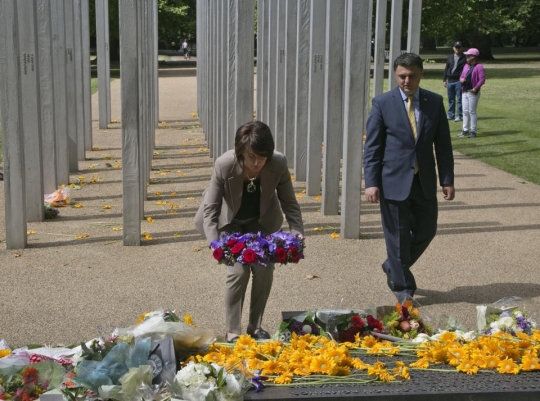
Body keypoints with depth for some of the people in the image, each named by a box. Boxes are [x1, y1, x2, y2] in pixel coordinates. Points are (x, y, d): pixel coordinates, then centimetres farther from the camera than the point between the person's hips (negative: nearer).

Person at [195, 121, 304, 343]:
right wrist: (215, 244, -40)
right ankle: (233, 333, -2)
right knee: (238, 270, -15)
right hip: (230, 222, -2)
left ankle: (256, 327, 15)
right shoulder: (224, 165, -34)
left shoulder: (279, 164, -29)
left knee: (264, 269, -6)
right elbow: (210, 208, -27)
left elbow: (289, 203, -15)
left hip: (261, 221, 2)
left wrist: (297, 233, -30)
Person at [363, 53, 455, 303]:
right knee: (398, 235, 4)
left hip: (425, 182, 3)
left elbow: (443, 144, 6)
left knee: (426, 231, 11)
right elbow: (372, 146, -5)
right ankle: (402, 286, 22)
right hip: (394, 182, -3)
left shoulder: (435, 102, 3)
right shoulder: (382, 103, -5)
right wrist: (371, 182, -11)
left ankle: (394, 267, 35)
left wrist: (447, 180, 3)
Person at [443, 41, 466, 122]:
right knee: (451, 99, 11)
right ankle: (450, 115, 19)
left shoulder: (464, 58, 0)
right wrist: (444, 79, 11)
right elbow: (446, 69, 17)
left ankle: (459, 116, -1)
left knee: (459, 99, -4)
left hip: (459, 81, -5)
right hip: (450, 81, 5)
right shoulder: (450, 57, 14)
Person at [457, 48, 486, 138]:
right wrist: (461, 79, -2)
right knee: (465, 111, 10)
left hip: (473, 93, -8)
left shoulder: (479, 67, -12)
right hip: (465, 92, 8)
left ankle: (473, 131, 4)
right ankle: (465, 130, 17)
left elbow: (482, 79, -18)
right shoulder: (466, 66, 14)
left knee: (472, 111, -3)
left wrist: (475, 88, -22)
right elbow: (462, 76, 21)